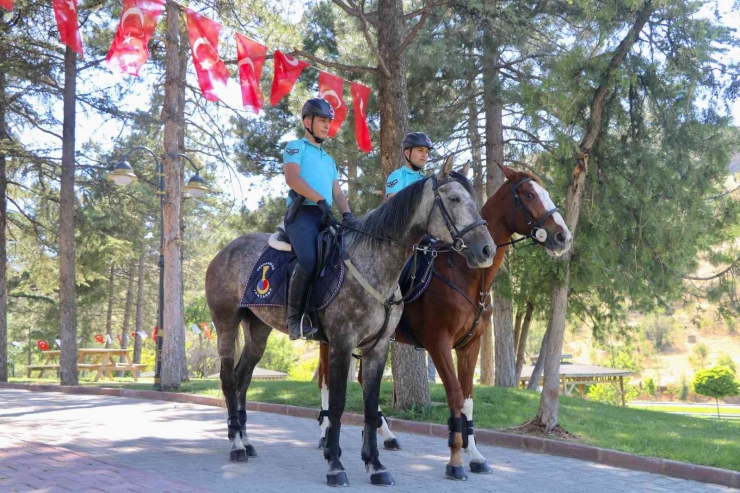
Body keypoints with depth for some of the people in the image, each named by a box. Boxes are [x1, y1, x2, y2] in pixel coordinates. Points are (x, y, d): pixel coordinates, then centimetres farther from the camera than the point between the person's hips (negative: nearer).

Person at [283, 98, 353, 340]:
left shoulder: (329, 160, 31)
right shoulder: (296, 147, 10)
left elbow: (337, 193, 23)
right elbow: (292, 178, -8)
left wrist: (346, 213, 2)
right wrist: (320, 200, -18)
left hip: (326, 217, 7)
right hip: (302, 213, -7)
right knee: (309, 260, -30)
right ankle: (294, 319, -24)